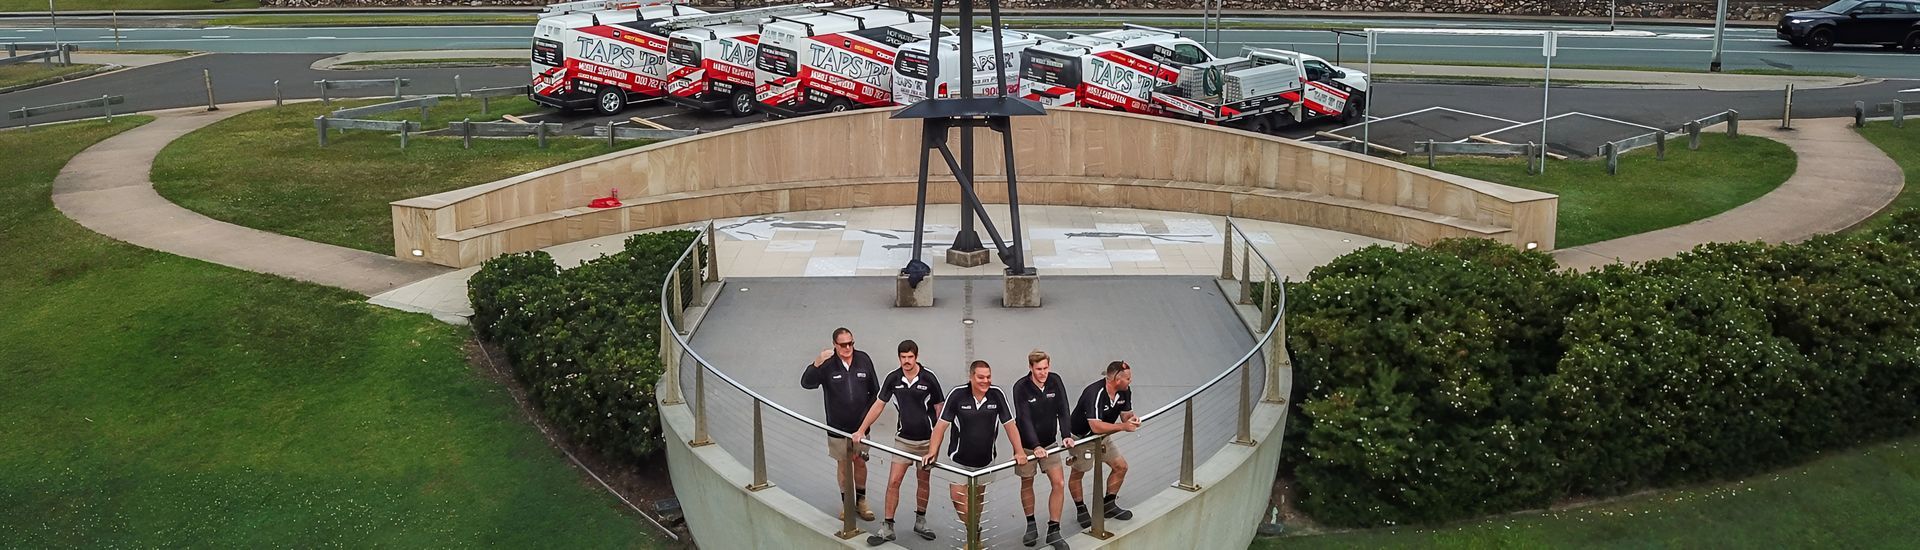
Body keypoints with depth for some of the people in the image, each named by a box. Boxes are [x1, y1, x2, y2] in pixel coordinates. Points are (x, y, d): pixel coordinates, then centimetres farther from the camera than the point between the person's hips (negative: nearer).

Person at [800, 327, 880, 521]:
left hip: (861, 425, 2)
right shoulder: (828, 364, -11)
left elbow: (875, 391, 7)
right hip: (837, 426, -1)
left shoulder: (863, 359, -4)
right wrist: (817, 363, -38)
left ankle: (861, 501, 28)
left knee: (860, 462, 12)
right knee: (843, 464, 11)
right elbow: (806, 383, -24)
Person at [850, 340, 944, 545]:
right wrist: (861, 430, -2)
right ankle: (887, 528, 4)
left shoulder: (928, 379, -12)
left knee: (923, 481, 12)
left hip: (926, 440, -1)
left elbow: (940, 409, -4)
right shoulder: (893, 378, -6)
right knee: (893, 481, -3)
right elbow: (878, 404, 1)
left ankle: (920, 522, 28)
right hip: (903, 439, 1)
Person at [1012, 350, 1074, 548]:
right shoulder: (1021, 387, -19)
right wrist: (1035, 446, -36)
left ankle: (1053, 530, 3)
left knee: (1059, 483, -6)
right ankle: (1031, 526, 30)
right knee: (1027, 483, 10)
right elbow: (1024, 419, -26)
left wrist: (1066, 435, -23)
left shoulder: (1055, 381, -7)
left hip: (1049, 442, 3)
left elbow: (1063, 411, -8)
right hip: (1026, 444, -3)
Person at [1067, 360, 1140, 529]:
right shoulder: (1094, 393, -35)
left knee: (1121, 466, 7)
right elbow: (1096, 426, -42)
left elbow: (1125, 414, 2)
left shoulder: (1125, 391, -10)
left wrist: (1132, 419, -22)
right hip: (1081, 437, -7)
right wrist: (1123, 426, -38)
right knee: (1078, 474, 6)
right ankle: (1081, 510, 26)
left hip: (1102, 437, 8)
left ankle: (1109, 505, 22)